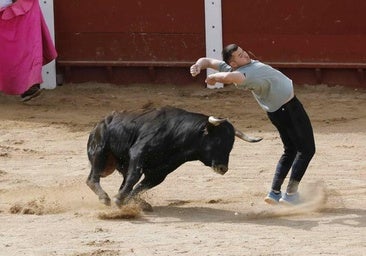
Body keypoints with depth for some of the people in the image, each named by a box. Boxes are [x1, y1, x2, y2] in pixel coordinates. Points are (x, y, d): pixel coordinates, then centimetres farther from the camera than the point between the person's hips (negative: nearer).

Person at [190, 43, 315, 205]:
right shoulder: (246, 75, -31)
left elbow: (207, 61, 2)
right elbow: (229, 76, -54)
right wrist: (213, 78, -32)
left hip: (277, 111, 9)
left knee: (290, 151, 22)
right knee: (307, 150, 1)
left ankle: (275, 193, 17)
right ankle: (291, 194, -3)